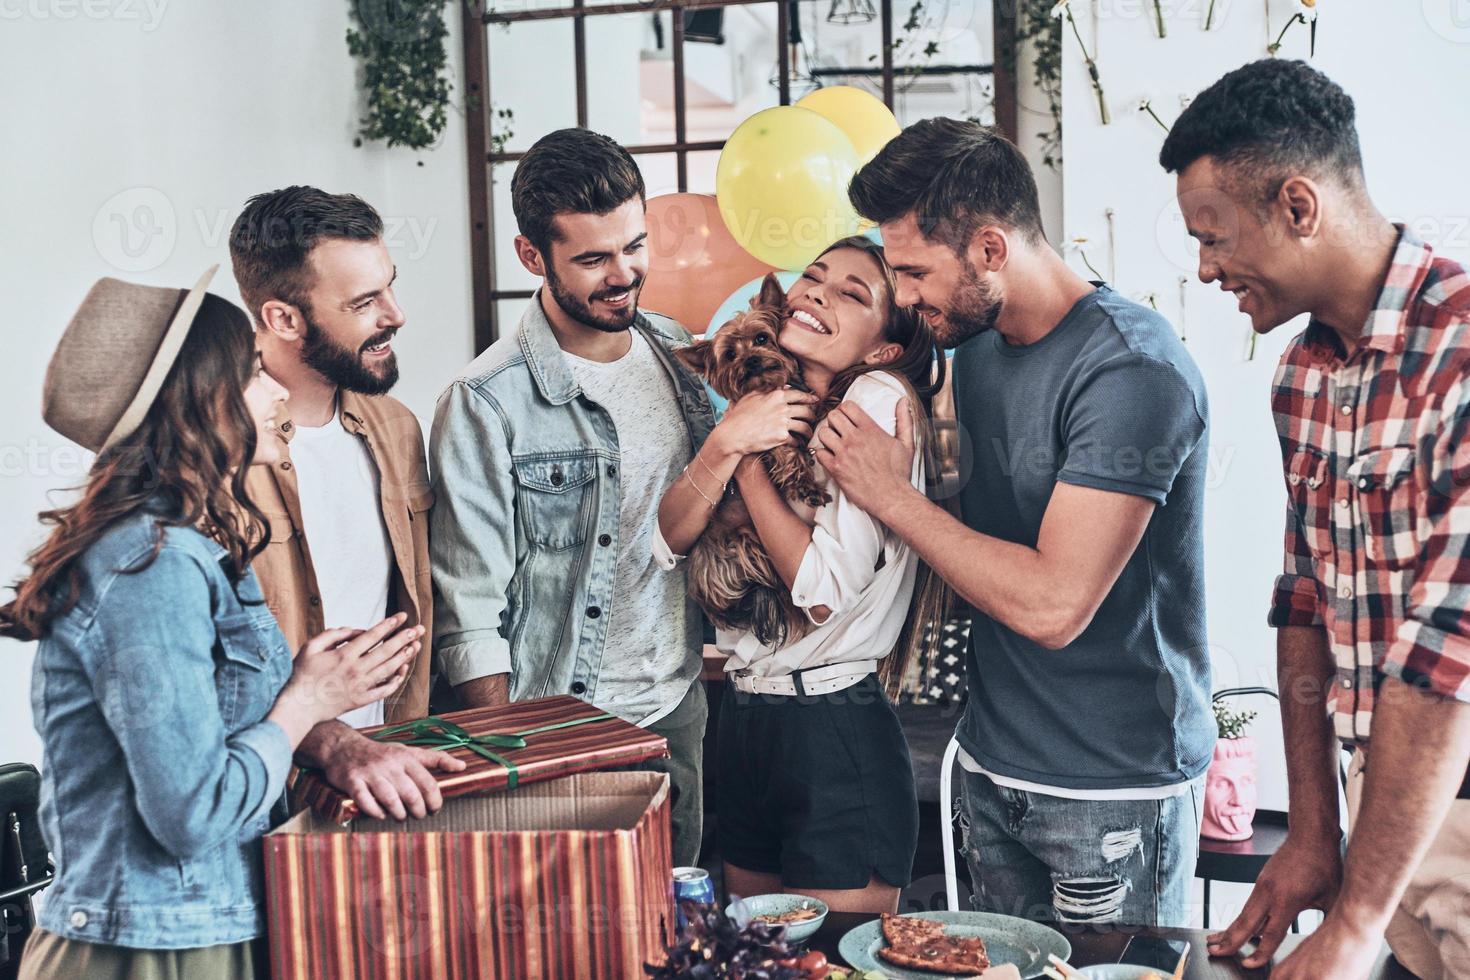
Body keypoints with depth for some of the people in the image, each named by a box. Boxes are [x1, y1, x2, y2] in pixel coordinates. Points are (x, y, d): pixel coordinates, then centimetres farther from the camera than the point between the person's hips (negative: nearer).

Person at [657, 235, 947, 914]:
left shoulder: (882, 399, -14)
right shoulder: (768, 405, 9)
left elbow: (825, 591, -20)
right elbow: (670, 541, 0)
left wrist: (749, 459, -11)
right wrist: (726, 443, -15)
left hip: (837, 736, -7)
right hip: (741, 718, 7)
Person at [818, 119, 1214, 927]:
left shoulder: (1129, 369, -22)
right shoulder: (976, 345, 5)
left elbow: (1052, 605, -27)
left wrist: (892, 496, -19)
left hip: (1114, 788, -8)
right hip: (992, 762, 8)